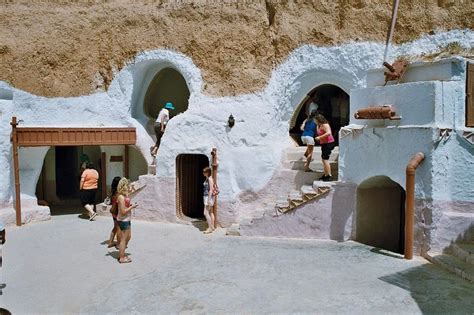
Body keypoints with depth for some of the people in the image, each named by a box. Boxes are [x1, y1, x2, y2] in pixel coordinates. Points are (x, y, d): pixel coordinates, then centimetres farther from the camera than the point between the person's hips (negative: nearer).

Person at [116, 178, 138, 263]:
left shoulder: (125, 195, 7)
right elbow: (123, 211, -23)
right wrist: (132, 207, -15)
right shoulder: (121, 197, -21)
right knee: (123, 239, 2)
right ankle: (122, 258, 13)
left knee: (128, 237, 20)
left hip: (127, 220, 10)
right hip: (123, 220, -10)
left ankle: (121, 254, 32)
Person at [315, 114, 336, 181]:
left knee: (325, 159, -13)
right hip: (324, 144, 11)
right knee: (323, 158, 17)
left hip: (328, 143, -11)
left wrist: (319, 137, -26)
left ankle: (329, 176, -13)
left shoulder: (325, 125, -16)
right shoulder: (320, 126, 15)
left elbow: (328, 133, -30)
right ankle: (326, 175, 25)